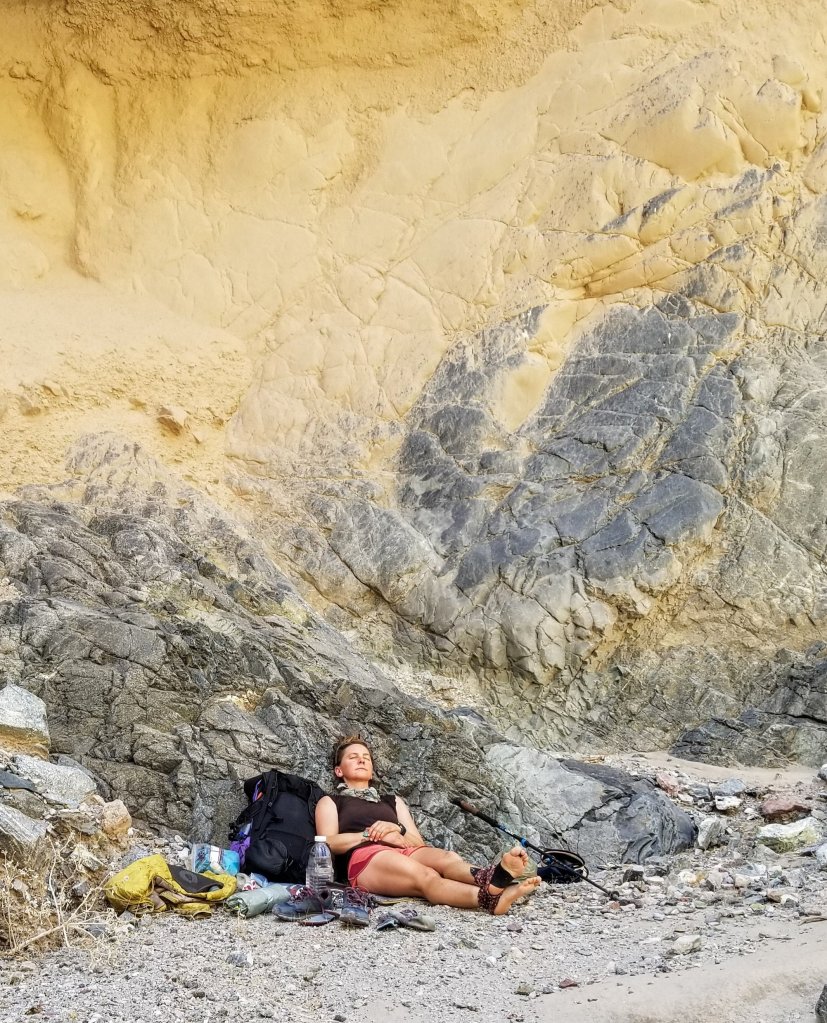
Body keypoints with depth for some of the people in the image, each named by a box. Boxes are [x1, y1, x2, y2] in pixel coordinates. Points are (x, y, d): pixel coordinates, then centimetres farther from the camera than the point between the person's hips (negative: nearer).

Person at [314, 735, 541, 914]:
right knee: (424, 876, -37)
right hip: (364, 858, -4)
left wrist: (397, 831, 1)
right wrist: (372, 834, -3)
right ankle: (490, 898, -67)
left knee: (445, 857, -33)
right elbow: (328, 843, 5)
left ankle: (491, 878, -68)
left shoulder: (392, 801, 36)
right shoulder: (330, 802, 26)